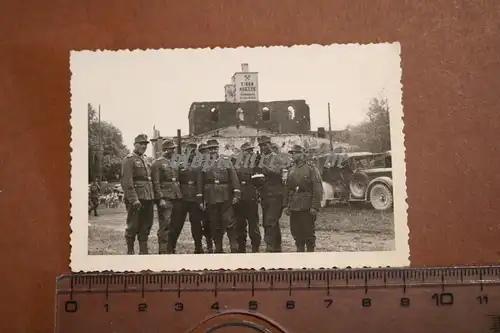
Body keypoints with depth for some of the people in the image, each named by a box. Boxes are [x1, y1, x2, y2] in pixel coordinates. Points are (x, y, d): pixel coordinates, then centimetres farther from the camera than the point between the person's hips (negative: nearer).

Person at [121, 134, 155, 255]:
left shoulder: (144, 161, 19)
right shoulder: (129, 159, -6)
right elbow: (127, 182, -15)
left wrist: (152, 197, 14)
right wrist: (134, 199, -22)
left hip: (148, 199, 8)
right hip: (137, 200, -8)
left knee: (146, 227, 11)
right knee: (133, 227, 0)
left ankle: (144, 251, 18)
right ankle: (130, 251, 10)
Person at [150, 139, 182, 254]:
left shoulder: (175, 163, 18)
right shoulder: (157, 163, -2)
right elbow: (156, 183, -9)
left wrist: (181, 195, 13)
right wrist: (160, 199, -17)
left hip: (177, 197, 7)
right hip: (165, 197, -7)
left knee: (176, 226, 8)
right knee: (165, 225, -8)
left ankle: (171, 249, 19)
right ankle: (163, 251, -3)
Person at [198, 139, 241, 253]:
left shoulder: (226, 161, 4)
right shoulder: (204, 164, 8)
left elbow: (234, 177, 0)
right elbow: (200, 182, 9)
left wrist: (236, 193, -7)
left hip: (225, 196, -2)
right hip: (211, 198, 2)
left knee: (229, 221, -4)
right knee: (214, 224, 7)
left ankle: (234, 247, 3)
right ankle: (218, 248, 17)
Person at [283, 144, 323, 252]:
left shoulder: (311, 169, -6)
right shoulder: (292, 170, 13)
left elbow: (317, 190, -11)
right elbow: (287, 189, 16)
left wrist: (315, 207, -16)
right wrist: (286, 205, 9)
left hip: (307, 207, -6)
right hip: (293, 207, 6)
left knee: (308, 232, 1)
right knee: (296, 233, 11)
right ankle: (300, 251, 23)